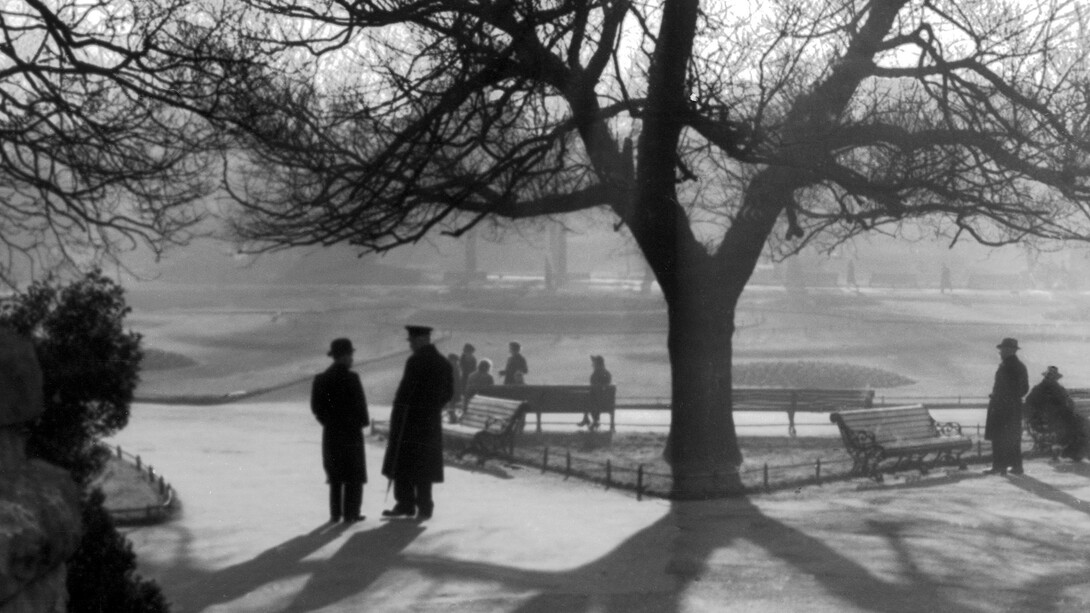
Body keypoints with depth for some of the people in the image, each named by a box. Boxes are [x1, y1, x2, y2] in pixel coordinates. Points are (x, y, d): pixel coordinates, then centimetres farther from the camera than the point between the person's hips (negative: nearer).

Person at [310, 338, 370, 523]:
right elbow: (360, 405, -16)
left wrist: (329, 422, 14)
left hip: (330, 433, 5)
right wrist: (363, 422, 2)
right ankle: (350, 513, 3)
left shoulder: (321, 379, 1)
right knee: (354, 476, 5)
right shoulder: (351, 378, -15)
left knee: (335, 476, 14)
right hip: (351, 432, -5)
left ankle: (335, 513, 14)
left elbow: (316, 407, 2)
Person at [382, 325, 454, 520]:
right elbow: (449, 393, 12)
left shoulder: (416, 362, -15)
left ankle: (406, 504, 4)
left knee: (402, 463, 3)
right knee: (424, 465, 11)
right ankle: (424, 507, 12)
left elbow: (404, 390, -17)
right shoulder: (444, 363, 8)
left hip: (410, 420, -7)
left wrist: (396, 414, -7)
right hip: (432, 422, 7)